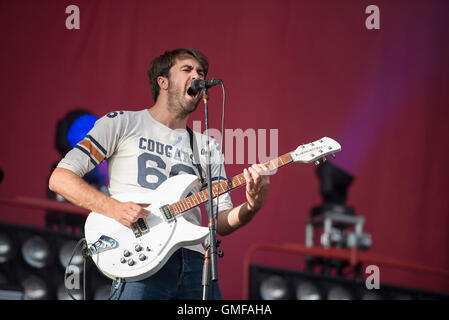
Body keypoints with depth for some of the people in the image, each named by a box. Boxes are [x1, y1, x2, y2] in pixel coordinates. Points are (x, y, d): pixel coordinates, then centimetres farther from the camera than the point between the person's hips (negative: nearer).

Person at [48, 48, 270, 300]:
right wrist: (113, 208, -12)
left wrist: (251, 207, -6)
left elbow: (222, 222, 16)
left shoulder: (208, 148, 22)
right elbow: (60, 178, 2)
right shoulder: (121, 124, 9)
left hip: (194, 262, 4)